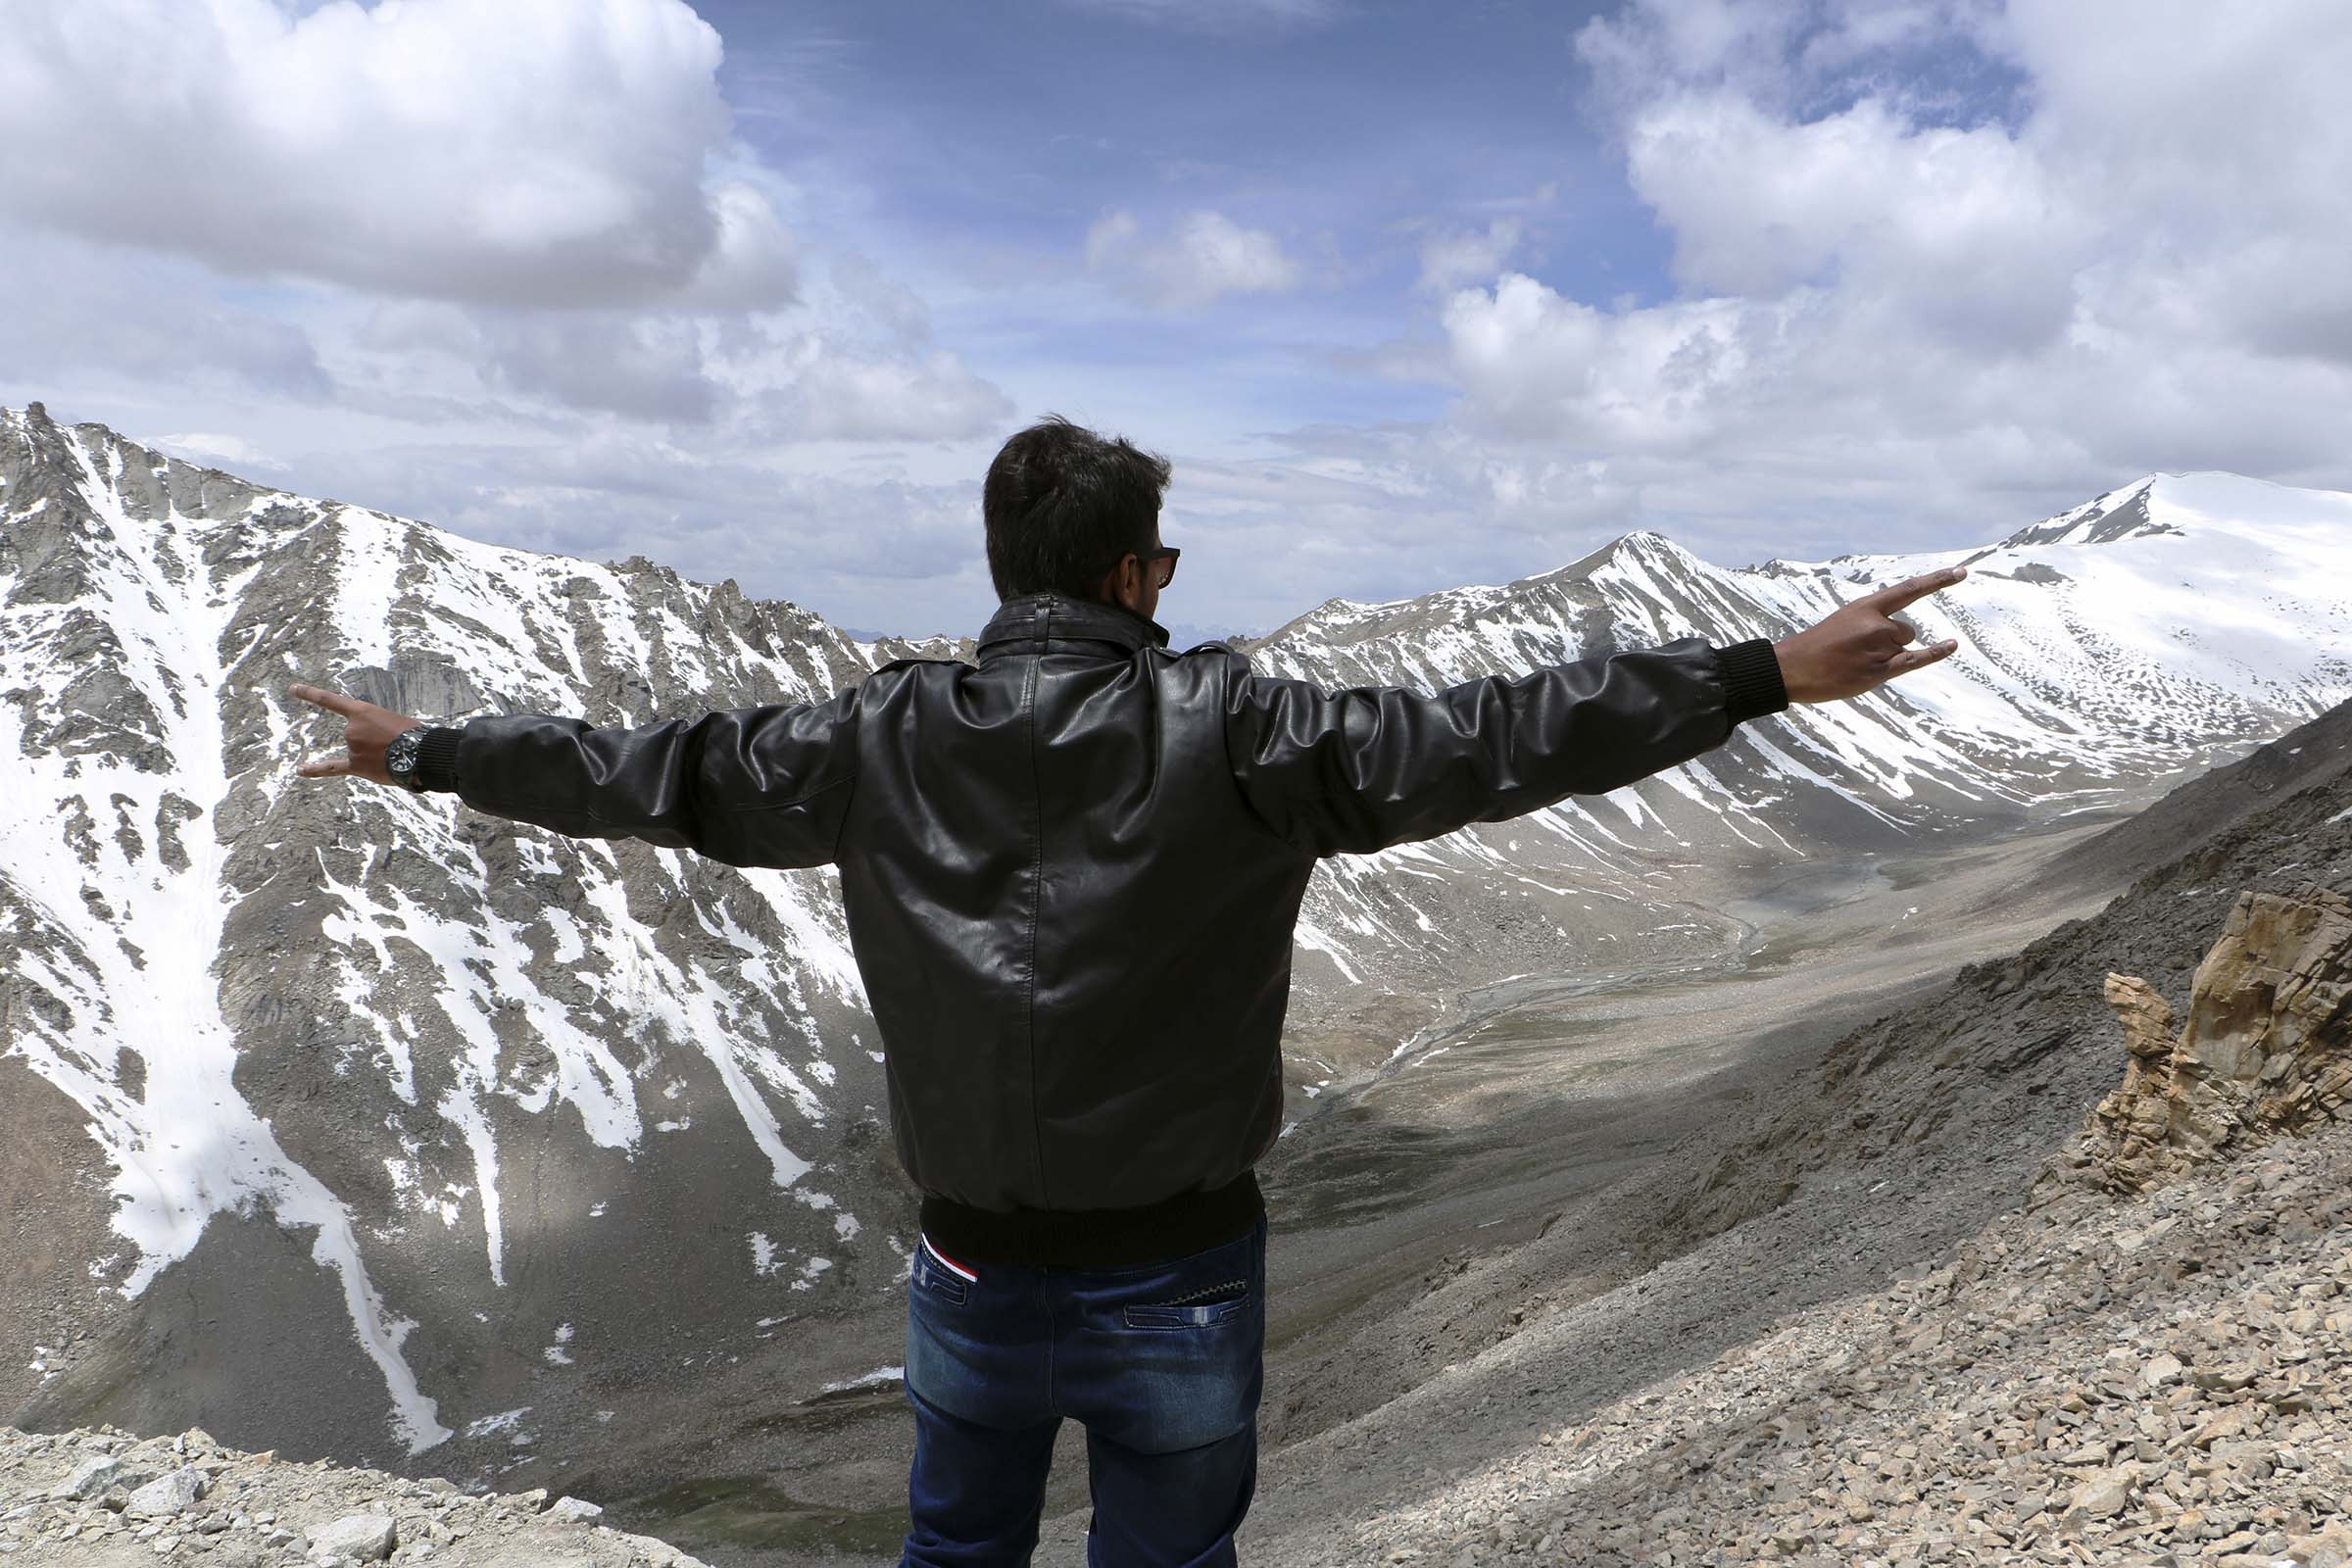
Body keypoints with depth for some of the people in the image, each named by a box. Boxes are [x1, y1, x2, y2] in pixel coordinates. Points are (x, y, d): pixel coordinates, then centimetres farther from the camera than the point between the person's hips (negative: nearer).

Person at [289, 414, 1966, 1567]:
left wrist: (421, 749, 18)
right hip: (1178, 1283, -3)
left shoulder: (884, 739, -6)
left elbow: (651, 772, 3)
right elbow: (1483, 740, -20)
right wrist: (1766, 672, -14)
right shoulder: (1226, 732, -17)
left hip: (975, 1277, 3)